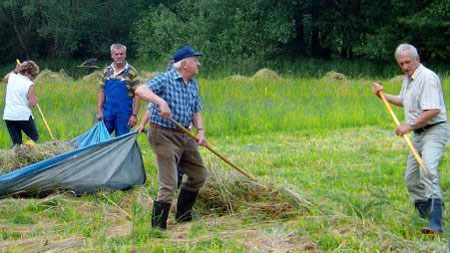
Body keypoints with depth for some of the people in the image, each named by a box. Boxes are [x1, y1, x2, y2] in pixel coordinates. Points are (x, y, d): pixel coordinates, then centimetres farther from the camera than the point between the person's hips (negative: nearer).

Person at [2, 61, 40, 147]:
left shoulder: (12, 78, 6)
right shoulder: (30, 85, -10)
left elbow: (5, 78, 32)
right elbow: (32, 104, -14)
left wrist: (15, 71, 27)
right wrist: (35, 99, 6)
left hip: (8, 116, 5)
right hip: (23, 116, -5)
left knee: (16, 142, 8)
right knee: (34, 137, 11)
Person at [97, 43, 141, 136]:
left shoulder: (131, 72, -5)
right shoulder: (107, 71, 7)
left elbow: (137, 95, -6)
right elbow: (101, 91, 12)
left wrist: (134, 115, -12)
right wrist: (99, 111, 4)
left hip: (124, 115, -4)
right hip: (107, 114, 4)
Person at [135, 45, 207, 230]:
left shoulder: (193, 84, 11)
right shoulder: (165, 79, -13)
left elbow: (196, 112, 16)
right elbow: (140, 91, -27)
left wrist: (200, 130, -3)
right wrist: (161, 101, -41)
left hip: (185, 136, 9)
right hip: (165, 136, -8)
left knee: (199, 175, 17)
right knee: (168, 185, -12)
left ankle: (183, 216, 33)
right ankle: (158, 227, -4)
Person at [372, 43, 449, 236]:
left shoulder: (427, 78, -16)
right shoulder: (408, 78, 15)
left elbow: (433, 110, -25)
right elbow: (403, 101, 35)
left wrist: (409, 126, -21)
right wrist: (383, 95, 26)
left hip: (434, 131, -10)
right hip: (418, 133, 10)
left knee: (428, 170, -27)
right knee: (411, 178, 11)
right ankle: (425, 216, 24)